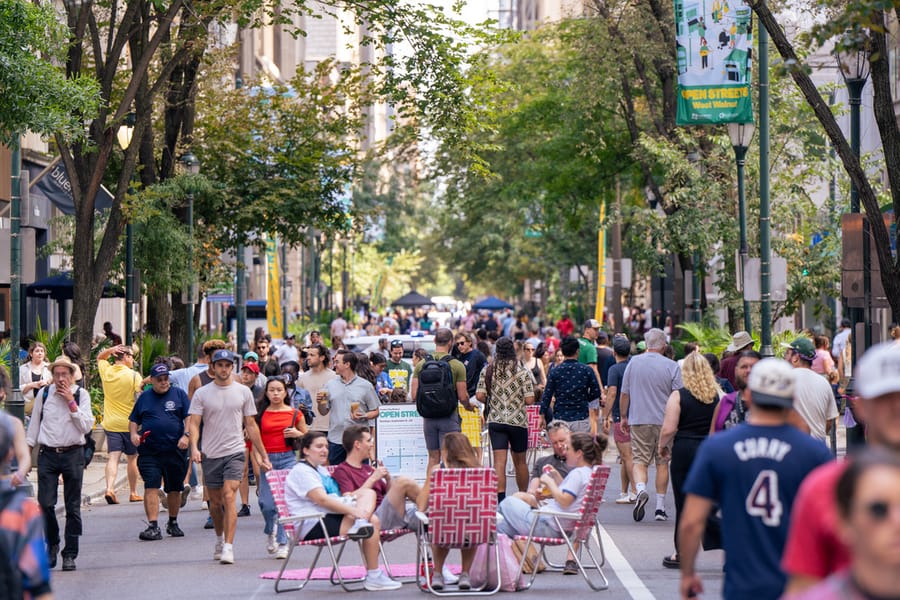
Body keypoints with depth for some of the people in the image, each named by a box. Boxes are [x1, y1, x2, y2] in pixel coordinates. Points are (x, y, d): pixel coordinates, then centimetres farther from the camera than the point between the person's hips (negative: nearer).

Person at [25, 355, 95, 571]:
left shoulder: (81, 395, 1)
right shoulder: (44, 394, 5)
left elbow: (86, 426, -8)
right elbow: (34, 423, 13)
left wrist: (70, 401, -12)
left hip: (72, 454, -1)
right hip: (47, 454, 1)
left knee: (73, 507, 2)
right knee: (45, 504, -5)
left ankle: (70, 554, 9)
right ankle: (52, 544, 18)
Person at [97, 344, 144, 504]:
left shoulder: (106, 371, 4)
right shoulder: (133, 375, -10)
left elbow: (100, 357, 23)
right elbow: (141, 396, -19)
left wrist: (110, 350, 7)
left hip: (110, 423, 3)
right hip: (129, 423, -3)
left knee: (113, 457, -3)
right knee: (132, 458, 11)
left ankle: (109, 488, -25)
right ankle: (133, 493, 20)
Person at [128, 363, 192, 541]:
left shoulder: (179, 394, 7)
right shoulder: (144, 397, 11)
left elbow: (189, 417, 1)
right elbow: (133, 420, 16)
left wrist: (186, 435, -14)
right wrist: (134, 434, -3)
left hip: (175, 451, 0)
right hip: (149, 452, 0)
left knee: (174, 489, 10)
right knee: (151, 487, -11)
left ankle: (173, 523, 28)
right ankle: (153, 527, -14)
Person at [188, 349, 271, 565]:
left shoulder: (243, 392, 5)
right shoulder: (201, 393, 2)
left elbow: (251, 425, 10)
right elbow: (194, 423, -3)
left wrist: (263, 455, 10)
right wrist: (194, 446, -22)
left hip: (235, 452, -1)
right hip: (210, 454, 1)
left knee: (229, 497, -16)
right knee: (215, 502, 11)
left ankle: (228, 548, -19)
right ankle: (220, 539, 34)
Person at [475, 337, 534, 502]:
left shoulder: (488, 371, 0)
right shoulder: (522, 371, -6)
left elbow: (480, 396, -4)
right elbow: (529, 400, -10)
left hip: (495, 420, 1)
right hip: (518, 420, -1)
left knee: (499, 461, -3)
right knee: (520, 460, 13)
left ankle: (500, 499, -14)